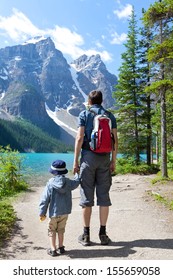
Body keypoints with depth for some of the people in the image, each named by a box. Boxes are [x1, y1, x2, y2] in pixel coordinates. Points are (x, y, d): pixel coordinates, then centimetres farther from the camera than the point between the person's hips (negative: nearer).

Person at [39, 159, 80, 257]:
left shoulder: (50, 183, -12)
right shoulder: (69, 182, -6)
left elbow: (45, 199, -9)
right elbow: (76, 182, 16)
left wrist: (42, 213, 0)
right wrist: (77, 173, 34)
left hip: (54, 213, -3)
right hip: (65, 212, 3)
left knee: (52, 230, 13)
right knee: (61, 230, 19)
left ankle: (53, 249, 12)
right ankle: (61, 247, 27)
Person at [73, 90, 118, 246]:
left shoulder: (84, 114, 2)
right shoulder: (110, 116, 10)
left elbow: (80, 138, -6)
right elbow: (115, 141, 4)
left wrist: (75, 161, -3)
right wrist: (113, 161, 10)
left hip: (88, 156, -2)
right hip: (104, 157, 3)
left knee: (87, 196, 3)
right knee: (104, 195, 6)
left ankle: (86, 235, 10)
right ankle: (103, 233, 12)